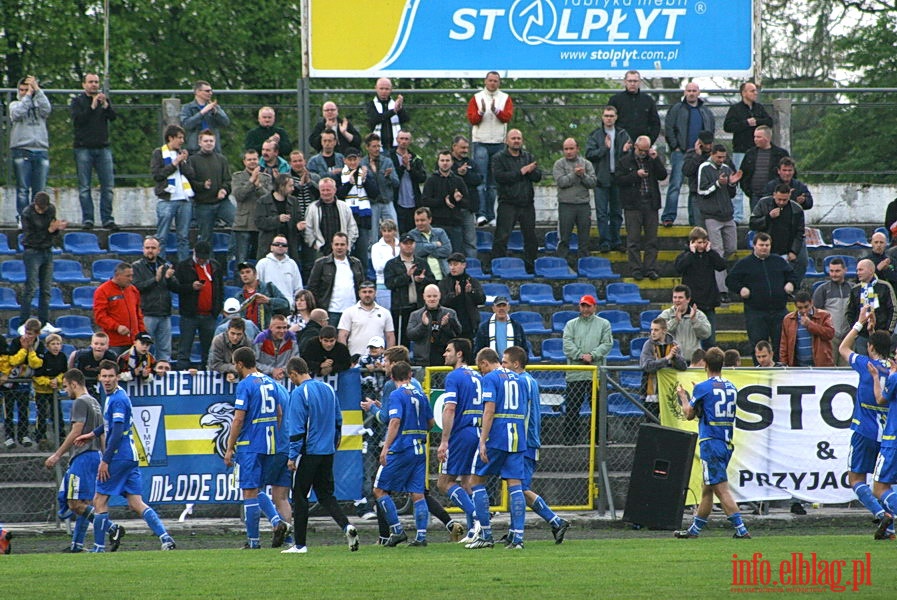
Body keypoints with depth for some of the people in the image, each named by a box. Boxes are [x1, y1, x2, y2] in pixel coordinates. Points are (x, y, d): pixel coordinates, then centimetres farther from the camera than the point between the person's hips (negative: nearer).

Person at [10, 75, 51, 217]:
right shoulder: (14, 104, 12)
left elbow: (47, 109, -7)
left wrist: (36, 89, -6)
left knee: (40, 190, 1)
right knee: (23, 189, -4)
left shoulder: (38, 103, 15)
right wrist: (28, 95, -5)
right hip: (21, 150, -2)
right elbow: (18, 113, -10)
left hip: (41, 151, 2)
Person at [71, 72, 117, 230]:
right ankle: (87, 219, 2)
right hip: (83, 148, -3)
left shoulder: (105, 99, 13)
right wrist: (92, 107, -18)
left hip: (103, 147, 3)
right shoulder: (77, 101, 5)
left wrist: (106, 106, -19)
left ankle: (107, 219, 3)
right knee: (84, 187, -2)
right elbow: (77, 120, -10)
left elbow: (113, 117, -2)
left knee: (108, 186, -1)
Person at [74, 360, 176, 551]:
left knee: (99, 501, 0)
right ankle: (165, 537, -11)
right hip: (131, 457, 9)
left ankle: (99, 548, 3)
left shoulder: (117, 400, -14)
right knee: (136, 504, 3)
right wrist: (92, 434, 42)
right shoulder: (114, 397, 16)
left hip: (119, 457, -9)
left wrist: (105, 460, -20)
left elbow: (117, 432, -20)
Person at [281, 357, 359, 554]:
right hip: (327, 452, 7)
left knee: (299, 497, 3)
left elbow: (296, 427, -16)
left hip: (308, 452, -7)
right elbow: (338, 419, 16)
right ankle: (346, 526, -11)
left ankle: (300, 544, 6)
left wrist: (292, 456, -13)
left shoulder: (299, 393, -13)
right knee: (325, 495, 12)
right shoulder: (328, 389, 9)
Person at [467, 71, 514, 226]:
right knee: (481, 180, -12)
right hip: (481, 143, -2)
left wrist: (496, 110, -22)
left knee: (493, 182, 5)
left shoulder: (505, 99, 9)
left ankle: (491, 216, 8)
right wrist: (481, 112, -22)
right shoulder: (477, 98, 5)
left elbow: (508, 117, -5)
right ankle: (481, 214, -18)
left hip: (498, 143, 2)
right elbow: (472, 119, -3)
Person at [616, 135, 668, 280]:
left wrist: (656, 159, -9)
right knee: (633, 240, -2)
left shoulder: (653, 160, 11)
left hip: (651, 204, 3)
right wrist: (636, 175, -14)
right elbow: (619, 180, -6)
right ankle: (636, 269, 2)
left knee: (651, 239, 3)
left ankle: (650, 268, 7)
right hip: (633, 205, -3)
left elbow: (663, 176, 0)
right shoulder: (625, 162, 3)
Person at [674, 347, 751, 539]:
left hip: (711, 443, -8)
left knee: (721, 489, -10)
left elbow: (689, 414, 2)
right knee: (707, 489, 16)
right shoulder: (731, 388, 10)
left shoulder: (703, 388, -10)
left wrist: (683, 396, 21)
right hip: (727, 443, 8)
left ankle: (741, 529, -17)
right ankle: (694, 529, 24)